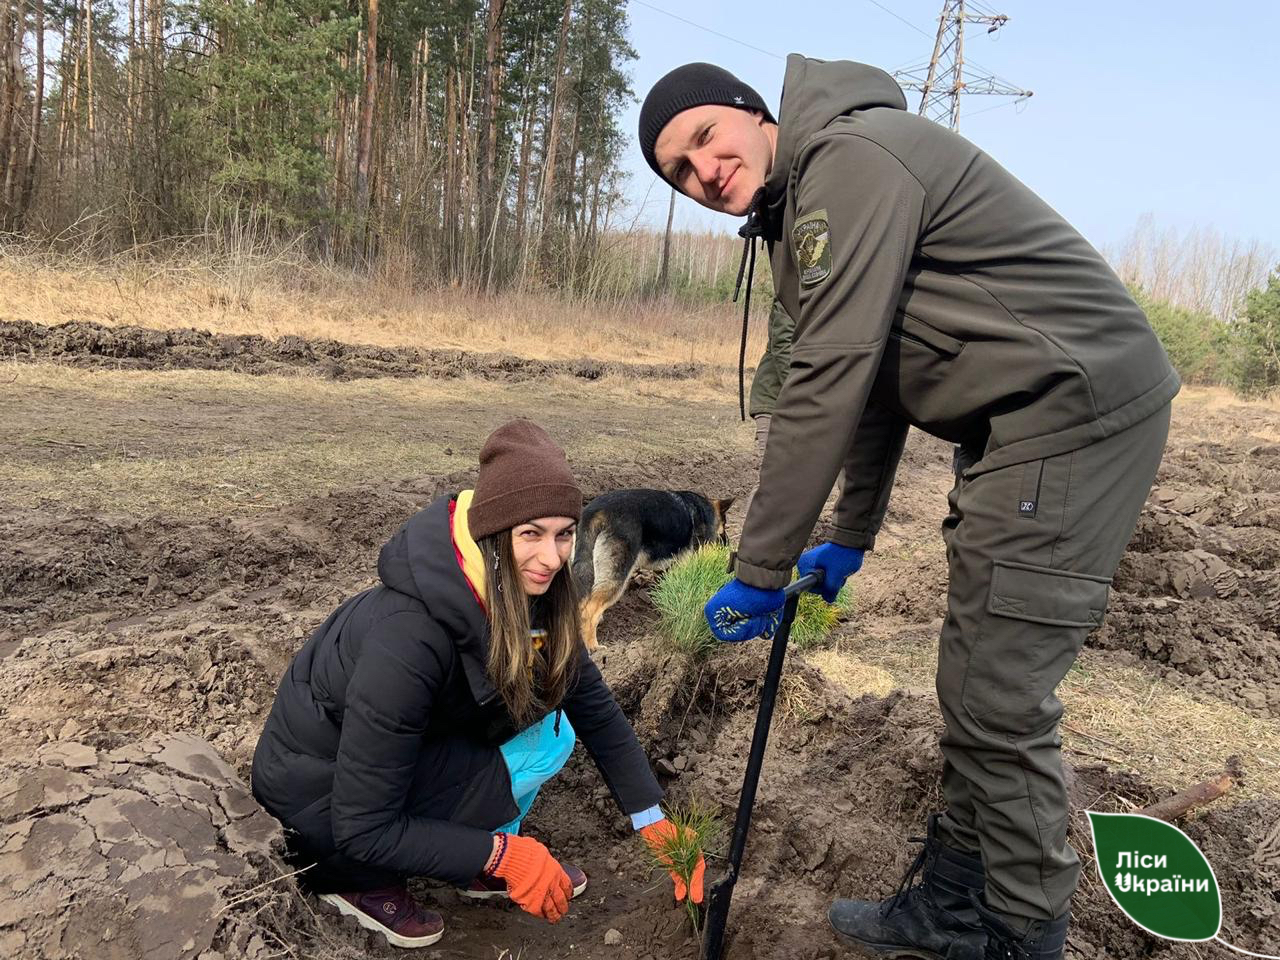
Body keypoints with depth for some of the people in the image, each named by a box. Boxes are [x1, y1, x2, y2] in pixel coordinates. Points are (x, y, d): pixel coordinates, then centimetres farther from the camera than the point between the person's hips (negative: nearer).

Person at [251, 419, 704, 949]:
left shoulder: (532, 595, -15)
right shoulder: (408, 638, -36)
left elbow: (595, 708, -3)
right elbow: (362, 828, -29)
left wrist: (656, 823, -7)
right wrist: (502, 853, -28)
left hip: (415, 751, 7)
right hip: (319, 791, -6)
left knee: (548, 721, -12)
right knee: (540, 747, -22)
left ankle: (480, 866, 8)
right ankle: (351, 877, -5)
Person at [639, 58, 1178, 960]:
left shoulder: (850, 154, -16)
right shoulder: (807, 203, 16)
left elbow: (827, 383, -22)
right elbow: (875, 374, 21)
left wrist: (759, 571, -16)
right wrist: (851, 539, 23)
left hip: (1075, 410, -10)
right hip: (1015, 423, 10)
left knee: (1000, 696, -5)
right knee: (972, 680, 14)